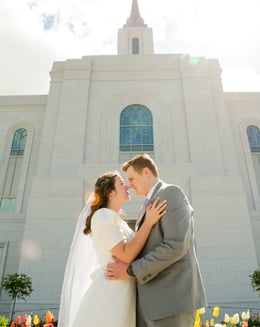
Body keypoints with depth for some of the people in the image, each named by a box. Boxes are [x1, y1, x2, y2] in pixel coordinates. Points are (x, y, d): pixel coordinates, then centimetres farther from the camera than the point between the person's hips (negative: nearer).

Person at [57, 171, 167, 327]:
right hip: (111, 292, -9)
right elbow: (126, 255, -18)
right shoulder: (103, 216, -11)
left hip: (119, 292, 9)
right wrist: (149, 222, -17)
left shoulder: (118, 221, 19)